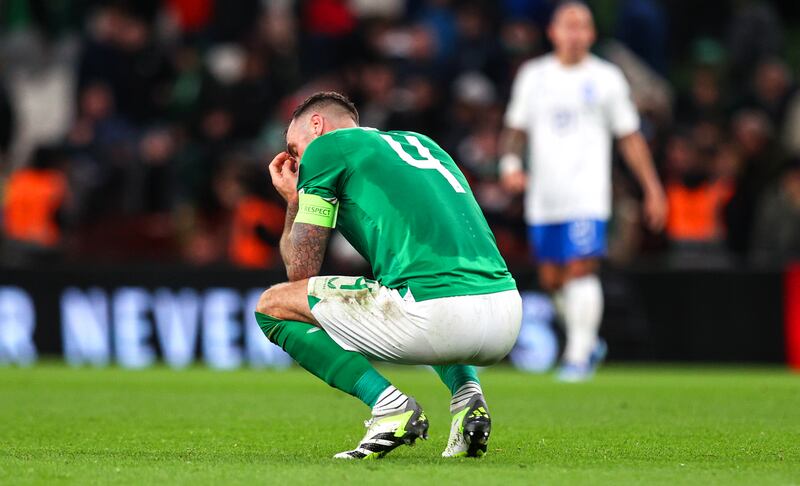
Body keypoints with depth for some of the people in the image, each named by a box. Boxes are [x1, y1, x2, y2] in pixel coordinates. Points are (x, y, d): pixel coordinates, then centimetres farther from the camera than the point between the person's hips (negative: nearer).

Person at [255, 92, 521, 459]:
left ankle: (389, 405, -3)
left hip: (437, 315, -7)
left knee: (272, 305, 11)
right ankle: (467, 394, 15)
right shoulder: (421, 143, 30)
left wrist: (293, 201, 29)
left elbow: (302, 272, 10)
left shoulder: (324, 147, 10)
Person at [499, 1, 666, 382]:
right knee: (552, 279, 6)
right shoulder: (533, 75, 11)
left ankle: (579, 354, -11)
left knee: (581, 269, -16)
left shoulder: (606, 78, 5)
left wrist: (652, 189, 6)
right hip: (544, 194, 3)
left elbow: (629, 137, 9)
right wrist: (510, 163, -3)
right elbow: (516, 128, 17)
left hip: (588, 192, -3)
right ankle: (589, 342, 25)